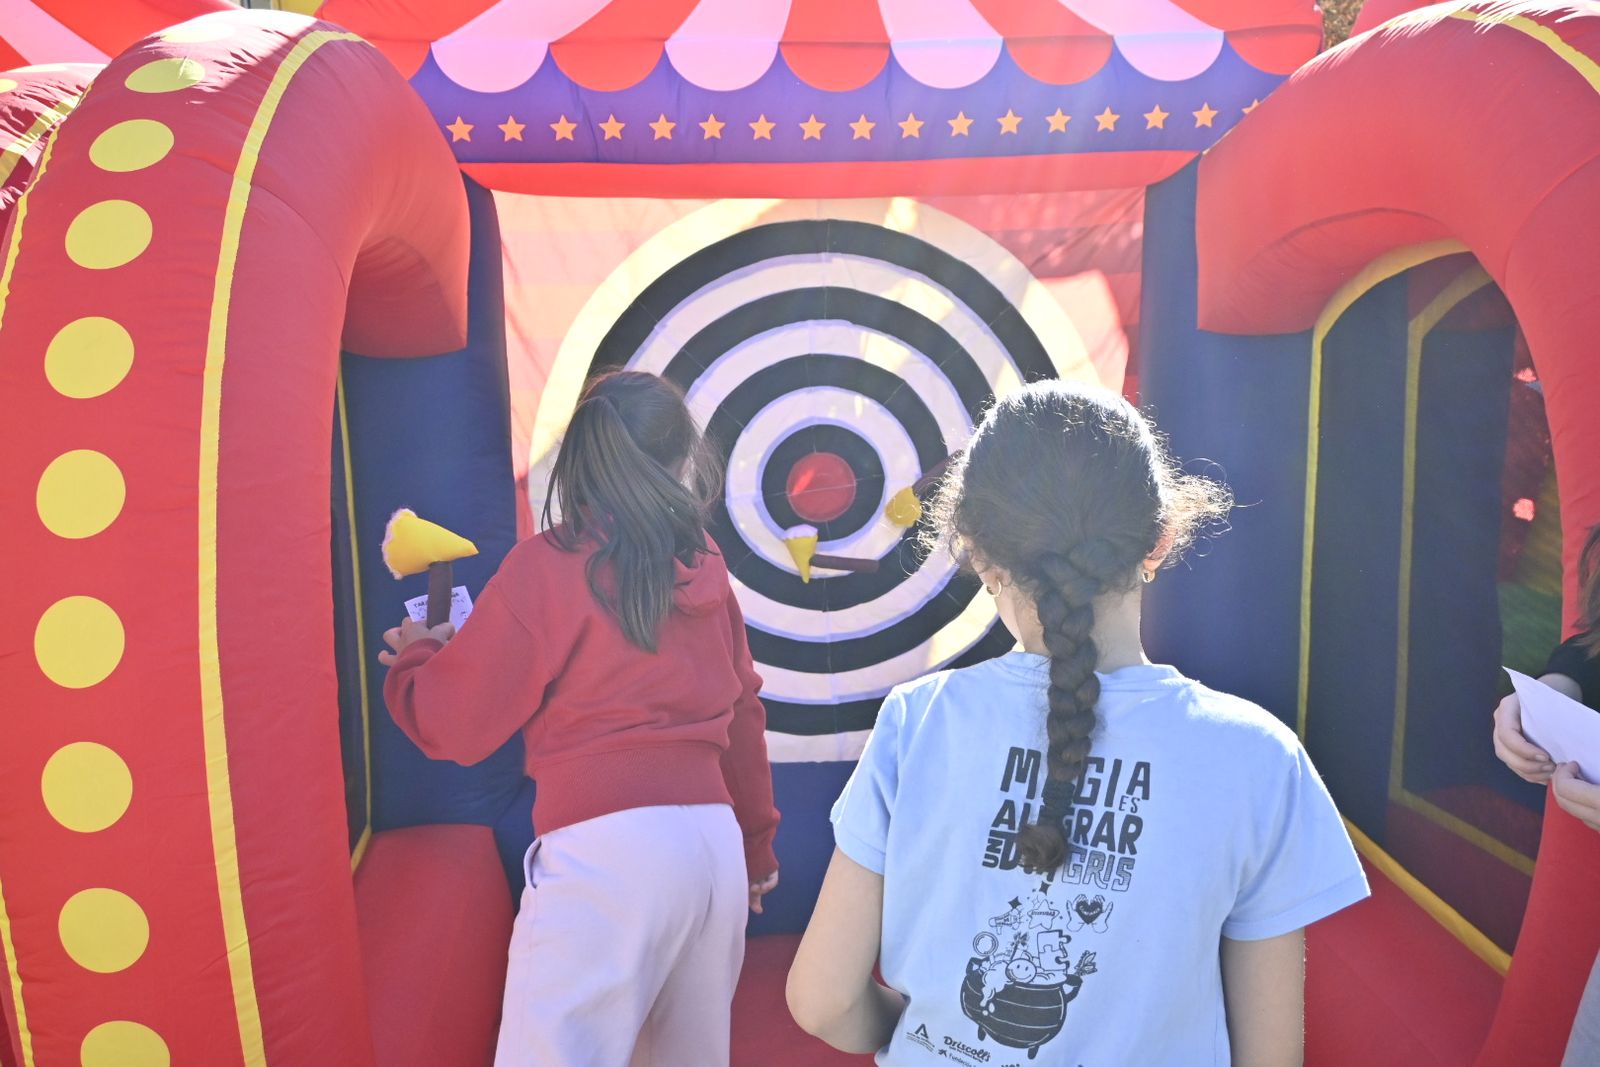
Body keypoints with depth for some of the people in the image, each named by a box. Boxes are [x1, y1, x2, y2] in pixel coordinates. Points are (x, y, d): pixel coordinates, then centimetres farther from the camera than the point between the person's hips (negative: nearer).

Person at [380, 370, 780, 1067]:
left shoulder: (545, 566, -6)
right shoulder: (706, 569, 8)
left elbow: (457, 726, -3)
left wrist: (414, 658, 18)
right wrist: (756, 846, 25)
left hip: (602, 851, -6)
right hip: (714, 839, 7)